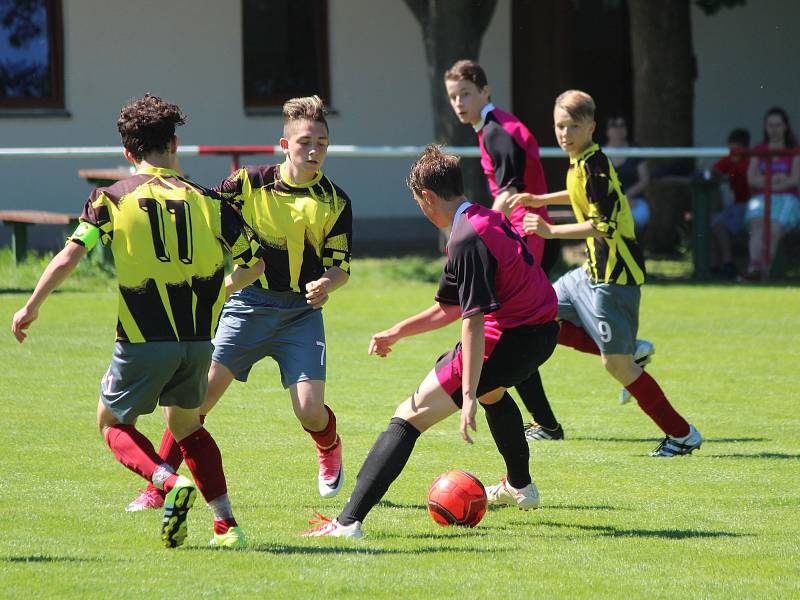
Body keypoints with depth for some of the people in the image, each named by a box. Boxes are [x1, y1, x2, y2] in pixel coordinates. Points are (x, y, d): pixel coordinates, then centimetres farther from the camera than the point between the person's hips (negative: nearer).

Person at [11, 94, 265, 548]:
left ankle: (170, 482, -11)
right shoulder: (207, 201, 5)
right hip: (198, 340, 3)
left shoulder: (112, 199, -1)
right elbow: (255, 261, 8)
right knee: (186, 424, 25)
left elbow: (68, 259, -7)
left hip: (144, 340, -3)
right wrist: (223, 289, 29)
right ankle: (226, 524, 14)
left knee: (113, 423, 16)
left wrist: (32, 307, 6)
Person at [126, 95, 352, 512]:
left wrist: (326, 284, -20)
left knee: (310, 410, -11)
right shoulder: (251, 183, -3)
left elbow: (340, 267, 1)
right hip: (248, 304, 0)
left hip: (301, 311, 0)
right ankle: (159, 486, 0)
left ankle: (330, 450, 27)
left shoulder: (334, 201, -1)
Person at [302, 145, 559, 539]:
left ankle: (349, 521, -21)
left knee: (411, 415, -11)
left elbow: (473, 321, -25)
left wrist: (468, 397, -27)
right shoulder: (488, 218, 12)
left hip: (509, 339, -10)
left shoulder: (466, 240, -19)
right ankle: (519, 487, 59)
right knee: (491, 389, 44)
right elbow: (452, 308, 19)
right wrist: (397, 332, 20)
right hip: (543, 330, 10)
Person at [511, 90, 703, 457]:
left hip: (612, 276, -10)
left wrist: (551, 231, -23)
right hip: (592, 272, 10)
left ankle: (682, 435, 1)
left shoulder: (595, 167, -20)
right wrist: (538, 200, 30)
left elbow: (604, 224, -26)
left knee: (615, 364, -8)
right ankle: (628, 351, 12)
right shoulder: (579, 164, 9)